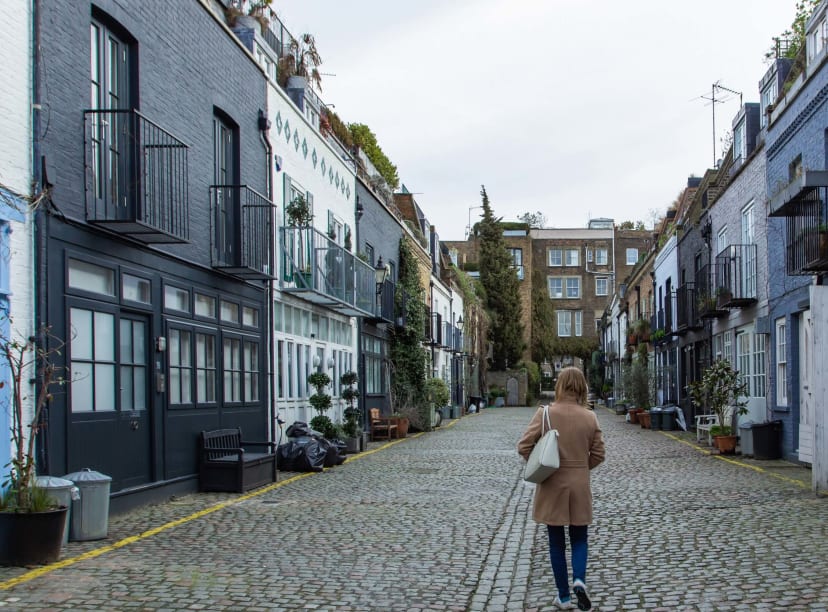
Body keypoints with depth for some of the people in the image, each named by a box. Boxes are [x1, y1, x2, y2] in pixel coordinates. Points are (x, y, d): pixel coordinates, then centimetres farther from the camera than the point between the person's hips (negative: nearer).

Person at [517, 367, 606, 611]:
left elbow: (523, 447, -12)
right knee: (579, 539, 16)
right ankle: (579, 580, -9)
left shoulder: (545, 413, -12)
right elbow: (598, 455, 0)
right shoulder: (590, 417, -5)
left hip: (552, 487, -1)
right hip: (580, 487, 1)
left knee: (557, 543, 11)